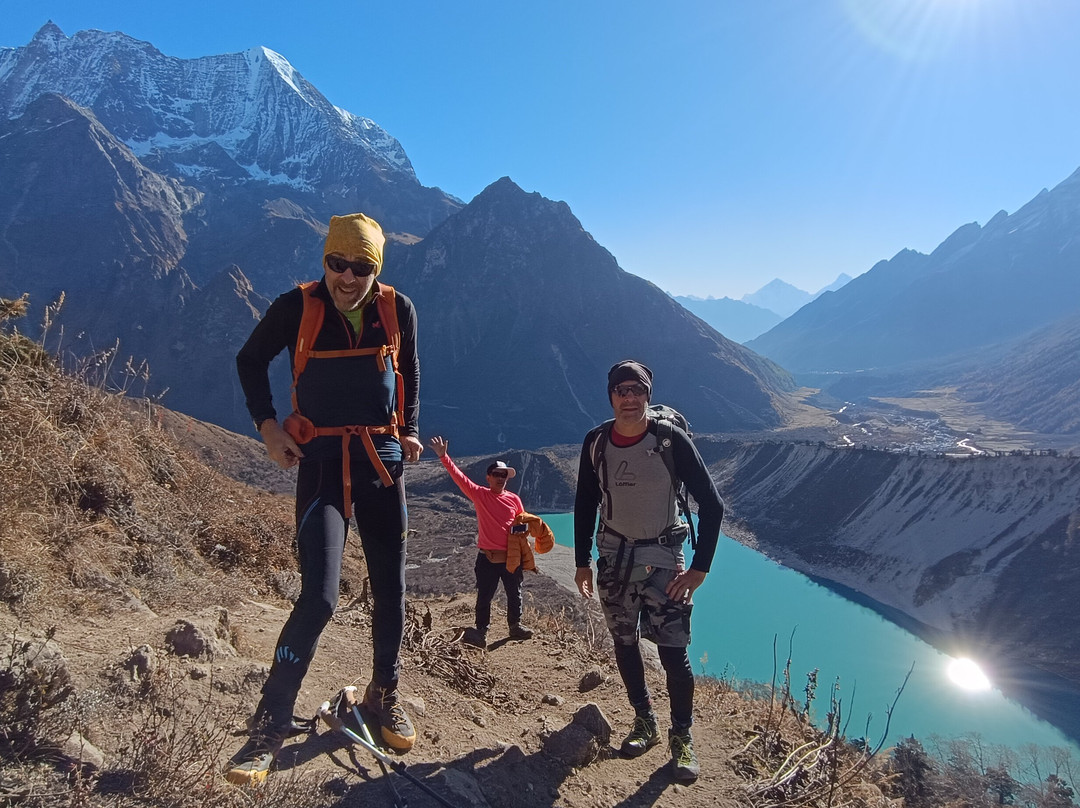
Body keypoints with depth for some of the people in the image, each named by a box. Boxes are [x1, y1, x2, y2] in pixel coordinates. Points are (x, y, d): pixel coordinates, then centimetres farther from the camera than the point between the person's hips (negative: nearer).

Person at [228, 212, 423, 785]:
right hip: (321, 461, -3)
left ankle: (384, 696, 32)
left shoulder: (397, 309, 0)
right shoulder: (296, 306, -6)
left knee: (391, 591, 10)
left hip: (383, 460, 3)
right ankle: (269, 726, 2)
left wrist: (410, 430, 7)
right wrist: (266, 424, -2)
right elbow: (250, 360, 9)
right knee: (319, 596, -14)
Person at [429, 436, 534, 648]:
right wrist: (443, 457, -24)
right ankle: (481, 632, 13)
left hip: (511, 558, 2)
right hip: (487, 559, -2)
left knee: (514, 594, 14)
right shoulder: (479, 495, -4)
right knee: (484, 597, 3)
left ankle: (515, 626, 31)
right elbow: (459, 476, -13)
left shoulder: (514, 499, 3)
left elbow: (523, 523, 10)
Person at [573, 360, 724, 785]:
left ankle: (682, 738, 16)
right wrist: (582, 561, 9)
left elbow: (711, 504, -11)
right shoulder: (596, 442, -5)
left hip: (663, 556, -3)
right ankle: (645, 722, 34)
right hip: (614, 555, 4)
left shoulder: (671, 441, -16)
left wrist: (700, 567, -13)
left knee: (673, 650, -6)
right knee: (624, 643, 13)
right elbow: (585, 503, 8)